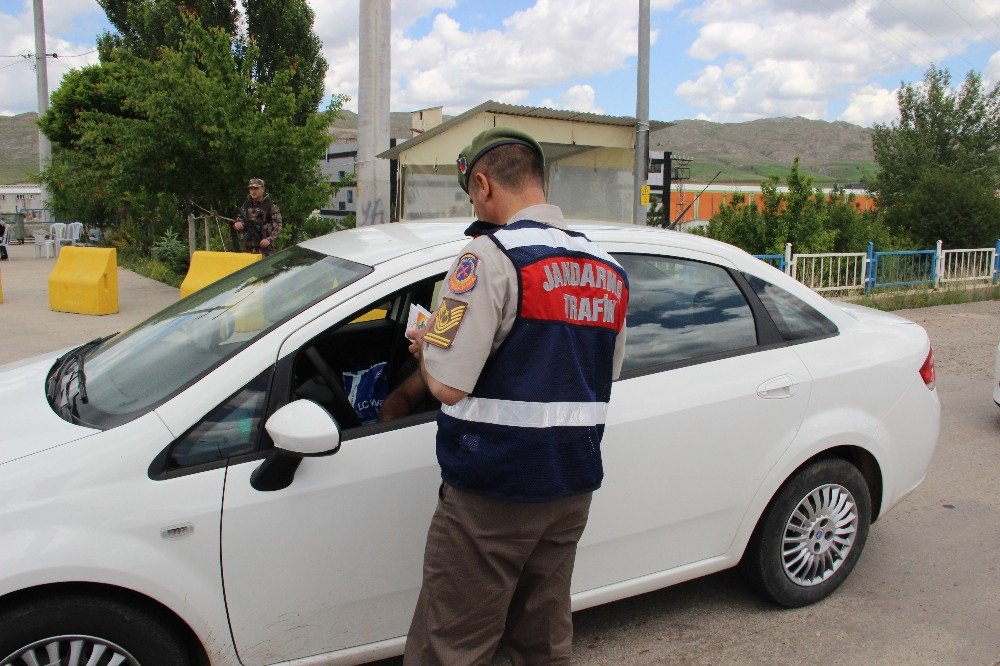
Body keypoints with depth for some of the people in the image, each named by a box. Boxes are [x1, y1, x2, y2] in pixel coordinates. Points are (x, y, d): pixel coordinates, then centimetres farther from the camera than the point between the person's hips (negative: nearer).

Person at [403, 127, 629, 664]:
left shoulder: (491, 254, -15)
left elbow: (449, 384, -21)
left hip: (491, 492, -7)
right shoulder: (607, 268, 9)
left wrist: (424, 344, 1)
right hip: (573, 485, 8)